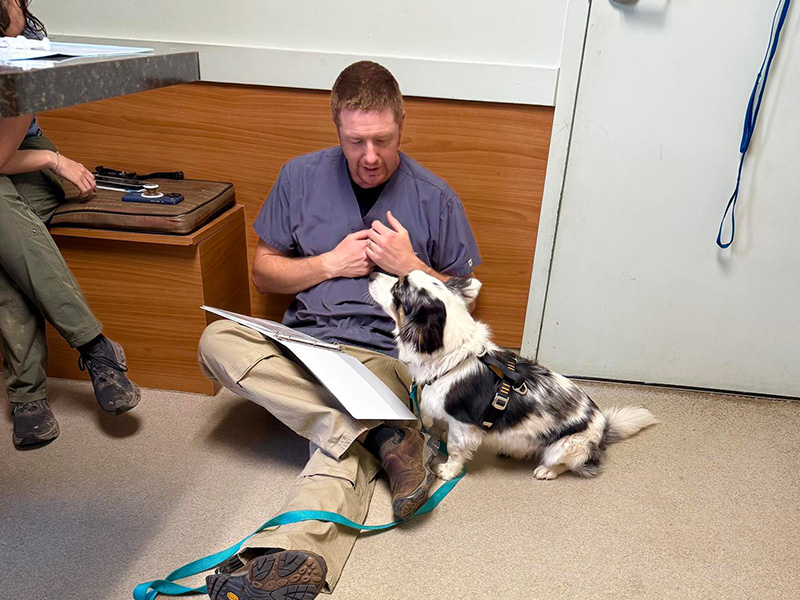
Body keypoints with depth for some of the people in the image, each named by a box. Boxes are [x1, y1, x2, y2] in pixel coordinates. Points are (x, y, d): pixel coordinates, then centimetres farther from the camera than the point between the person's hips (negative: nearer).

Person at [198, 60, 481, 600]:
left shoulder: (435, 199, 3)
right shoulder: (301, 177, 8)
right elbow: (264, 273, 12)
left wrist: (409, 266, -9)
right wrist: (330, 263, -5)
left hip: (388, 357, -2)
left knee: (346, 445, -32)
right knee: (218, 341, -27)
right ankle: (387, 433, -33)